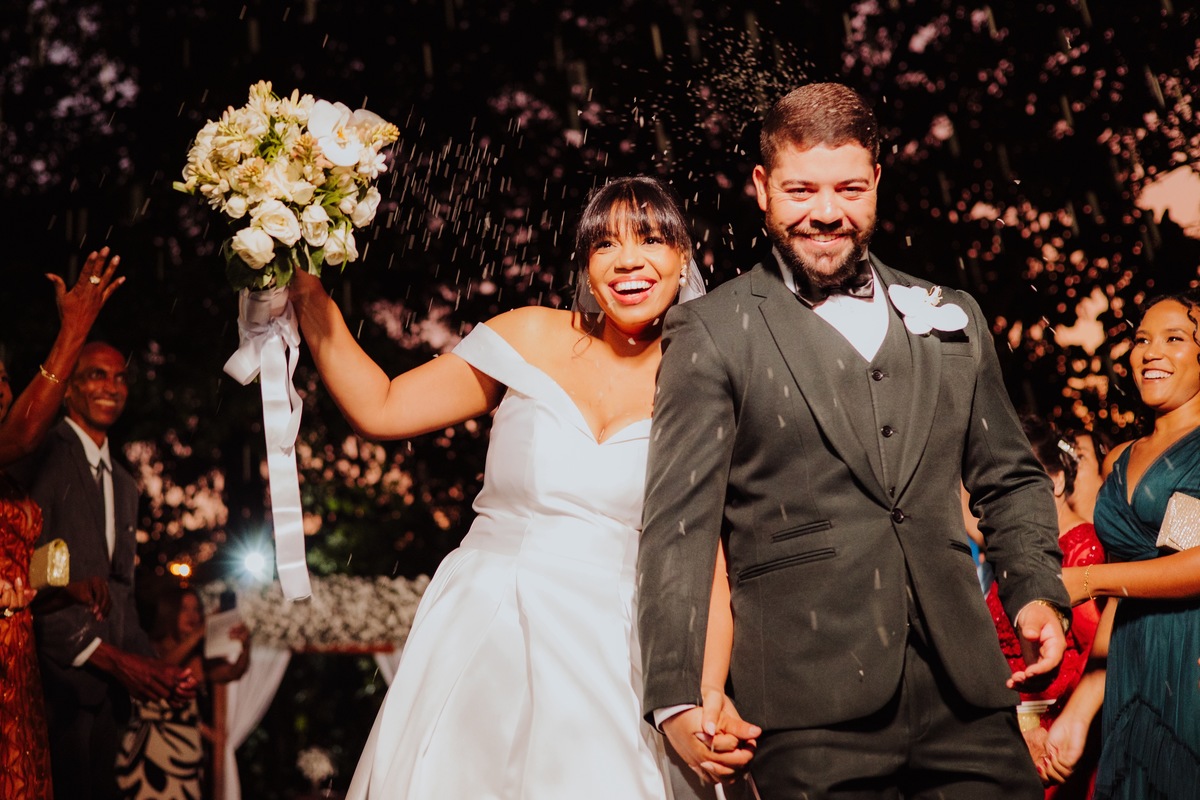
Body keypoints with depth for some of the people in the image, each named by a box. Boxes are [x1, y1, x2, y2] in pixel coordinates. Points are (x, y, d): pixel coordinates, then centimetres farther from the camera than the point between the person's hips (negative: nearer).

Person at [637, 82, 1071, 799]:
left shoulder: (951, 317, 16)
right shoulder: (713, 333, 2)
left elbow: (1009, 478, 24)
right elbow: (679, 523, -3)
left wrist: (1036, 587, 5)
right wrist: (676, 695, -13)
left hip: (965, 692, 4)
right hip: (811, 705, -4)